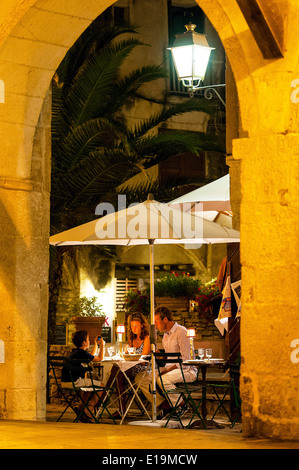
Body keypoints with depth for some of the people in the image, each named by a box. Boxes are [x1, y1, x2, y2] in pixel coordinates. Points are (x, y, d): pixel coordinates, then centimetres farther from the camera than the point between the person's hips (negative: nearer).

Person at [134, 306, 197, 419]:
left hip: (186, 370, -9)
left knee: (162, 379, -38)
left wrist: (169, 369, -22)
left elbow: (185, 359, -18)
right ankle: (164, 405, -5)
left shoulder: (181, 332, -13)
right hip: (170, 368, 9)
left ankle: (181, 405, -13)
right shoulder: (166, 334, 16)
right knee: (140, 378, -8)